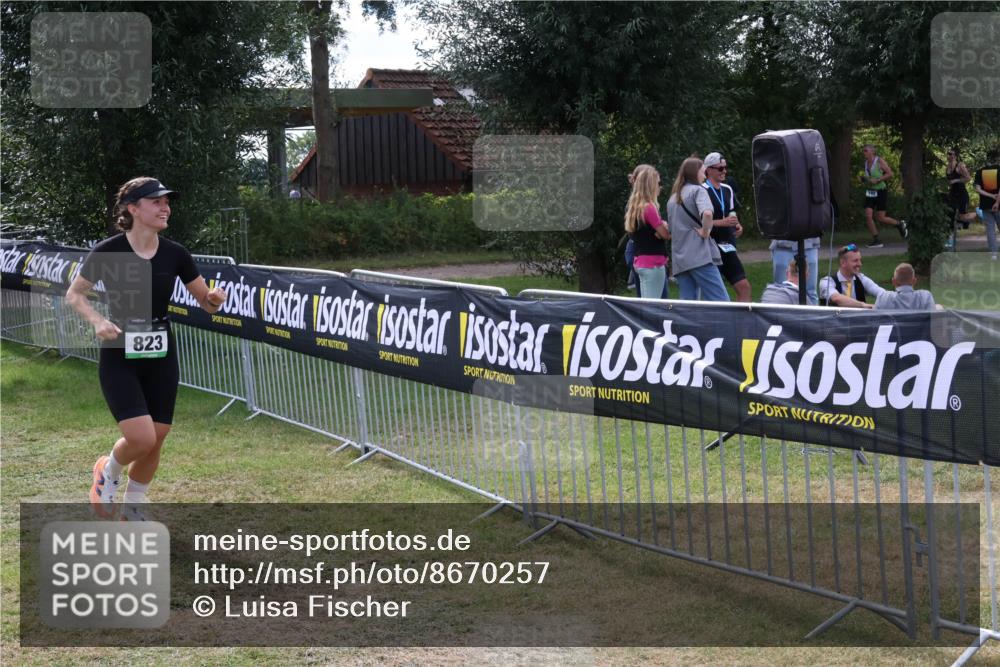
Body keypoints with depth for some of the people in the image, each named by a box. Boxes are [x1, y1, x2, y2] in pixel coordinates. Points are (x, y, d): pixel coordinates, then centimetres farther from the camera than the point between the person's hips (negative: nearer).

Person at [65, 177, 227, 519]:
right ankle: (107, 472, 18)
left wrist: (214, 298, -18)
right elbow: (74, 294, 0)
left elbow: (205, 301, 5)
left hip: (161, 359, 4)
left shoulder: (175, 254, -3)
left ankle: (133, 507, 30)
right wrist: (97, 321, -18)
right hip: (119, 359, -4)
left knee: (155, 442, 7)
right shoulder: (107, 252, -13)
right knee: (141, 438, -16)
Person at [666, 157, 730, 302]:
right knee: (721, 303, -9)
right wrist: (705, 232, -8)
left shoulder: (672, 198, 21)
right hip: (700, 255, -7)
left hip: (679, 258, 7)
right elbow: (707, 213, -22)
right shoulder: (697, 190, -1)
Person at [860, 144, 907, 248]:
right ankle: (876, 240, -5)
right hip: (869, 192, 6)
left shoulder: (879, 161, -10)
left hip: (881, 192, -6)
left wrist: (877, 180, -21)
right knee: (867, 216, -11)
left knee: (880, 218, -4)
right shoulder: (866, 163, 8)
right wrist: (863, 179, 1)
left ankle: (900, 224, 24)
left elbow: (890, 174, -13)